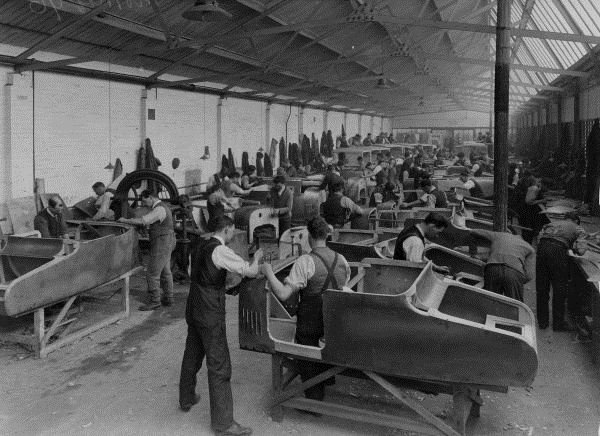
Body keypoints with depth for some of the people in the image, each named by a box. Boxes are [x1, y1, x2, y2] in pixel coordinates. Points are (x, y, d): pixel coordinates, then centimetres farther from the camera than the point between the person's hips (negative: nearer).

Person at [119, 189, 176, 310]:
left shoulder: (159, 209, -18)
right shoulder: (163, 207, 16)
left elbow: (142, 221, -25)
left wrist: (125, 220, -14)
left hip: (161, 244, -11)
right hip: (166, 243, 11)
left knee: (152, 273, -6)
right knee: (165, 272, 15)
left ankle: (154, 301, 0)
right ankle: (168, 298, 23)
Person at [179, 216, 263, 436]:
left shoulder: (201, 248, 10)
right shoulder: (220, 251, -17)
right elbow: (251, 272, -21)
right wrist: (257, 257, -1)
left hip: (193, 310, 9)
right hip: (210, 316, -9)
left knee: (192, 356, 23)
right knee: (219, 366, -2)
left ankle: (186, 399, 42)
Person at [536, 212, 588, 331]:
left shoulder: (551, 224, 33)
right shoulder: (577, 228, 20)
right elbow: (581, 251, 5)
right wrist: (574, 247, 27)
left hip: (542, 248, 4)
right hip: (558, 250, -4)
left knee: (542, 287, 15)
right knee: (559, 289, 10)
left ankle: (542, 321, 25)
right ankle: (558, 323, 19)